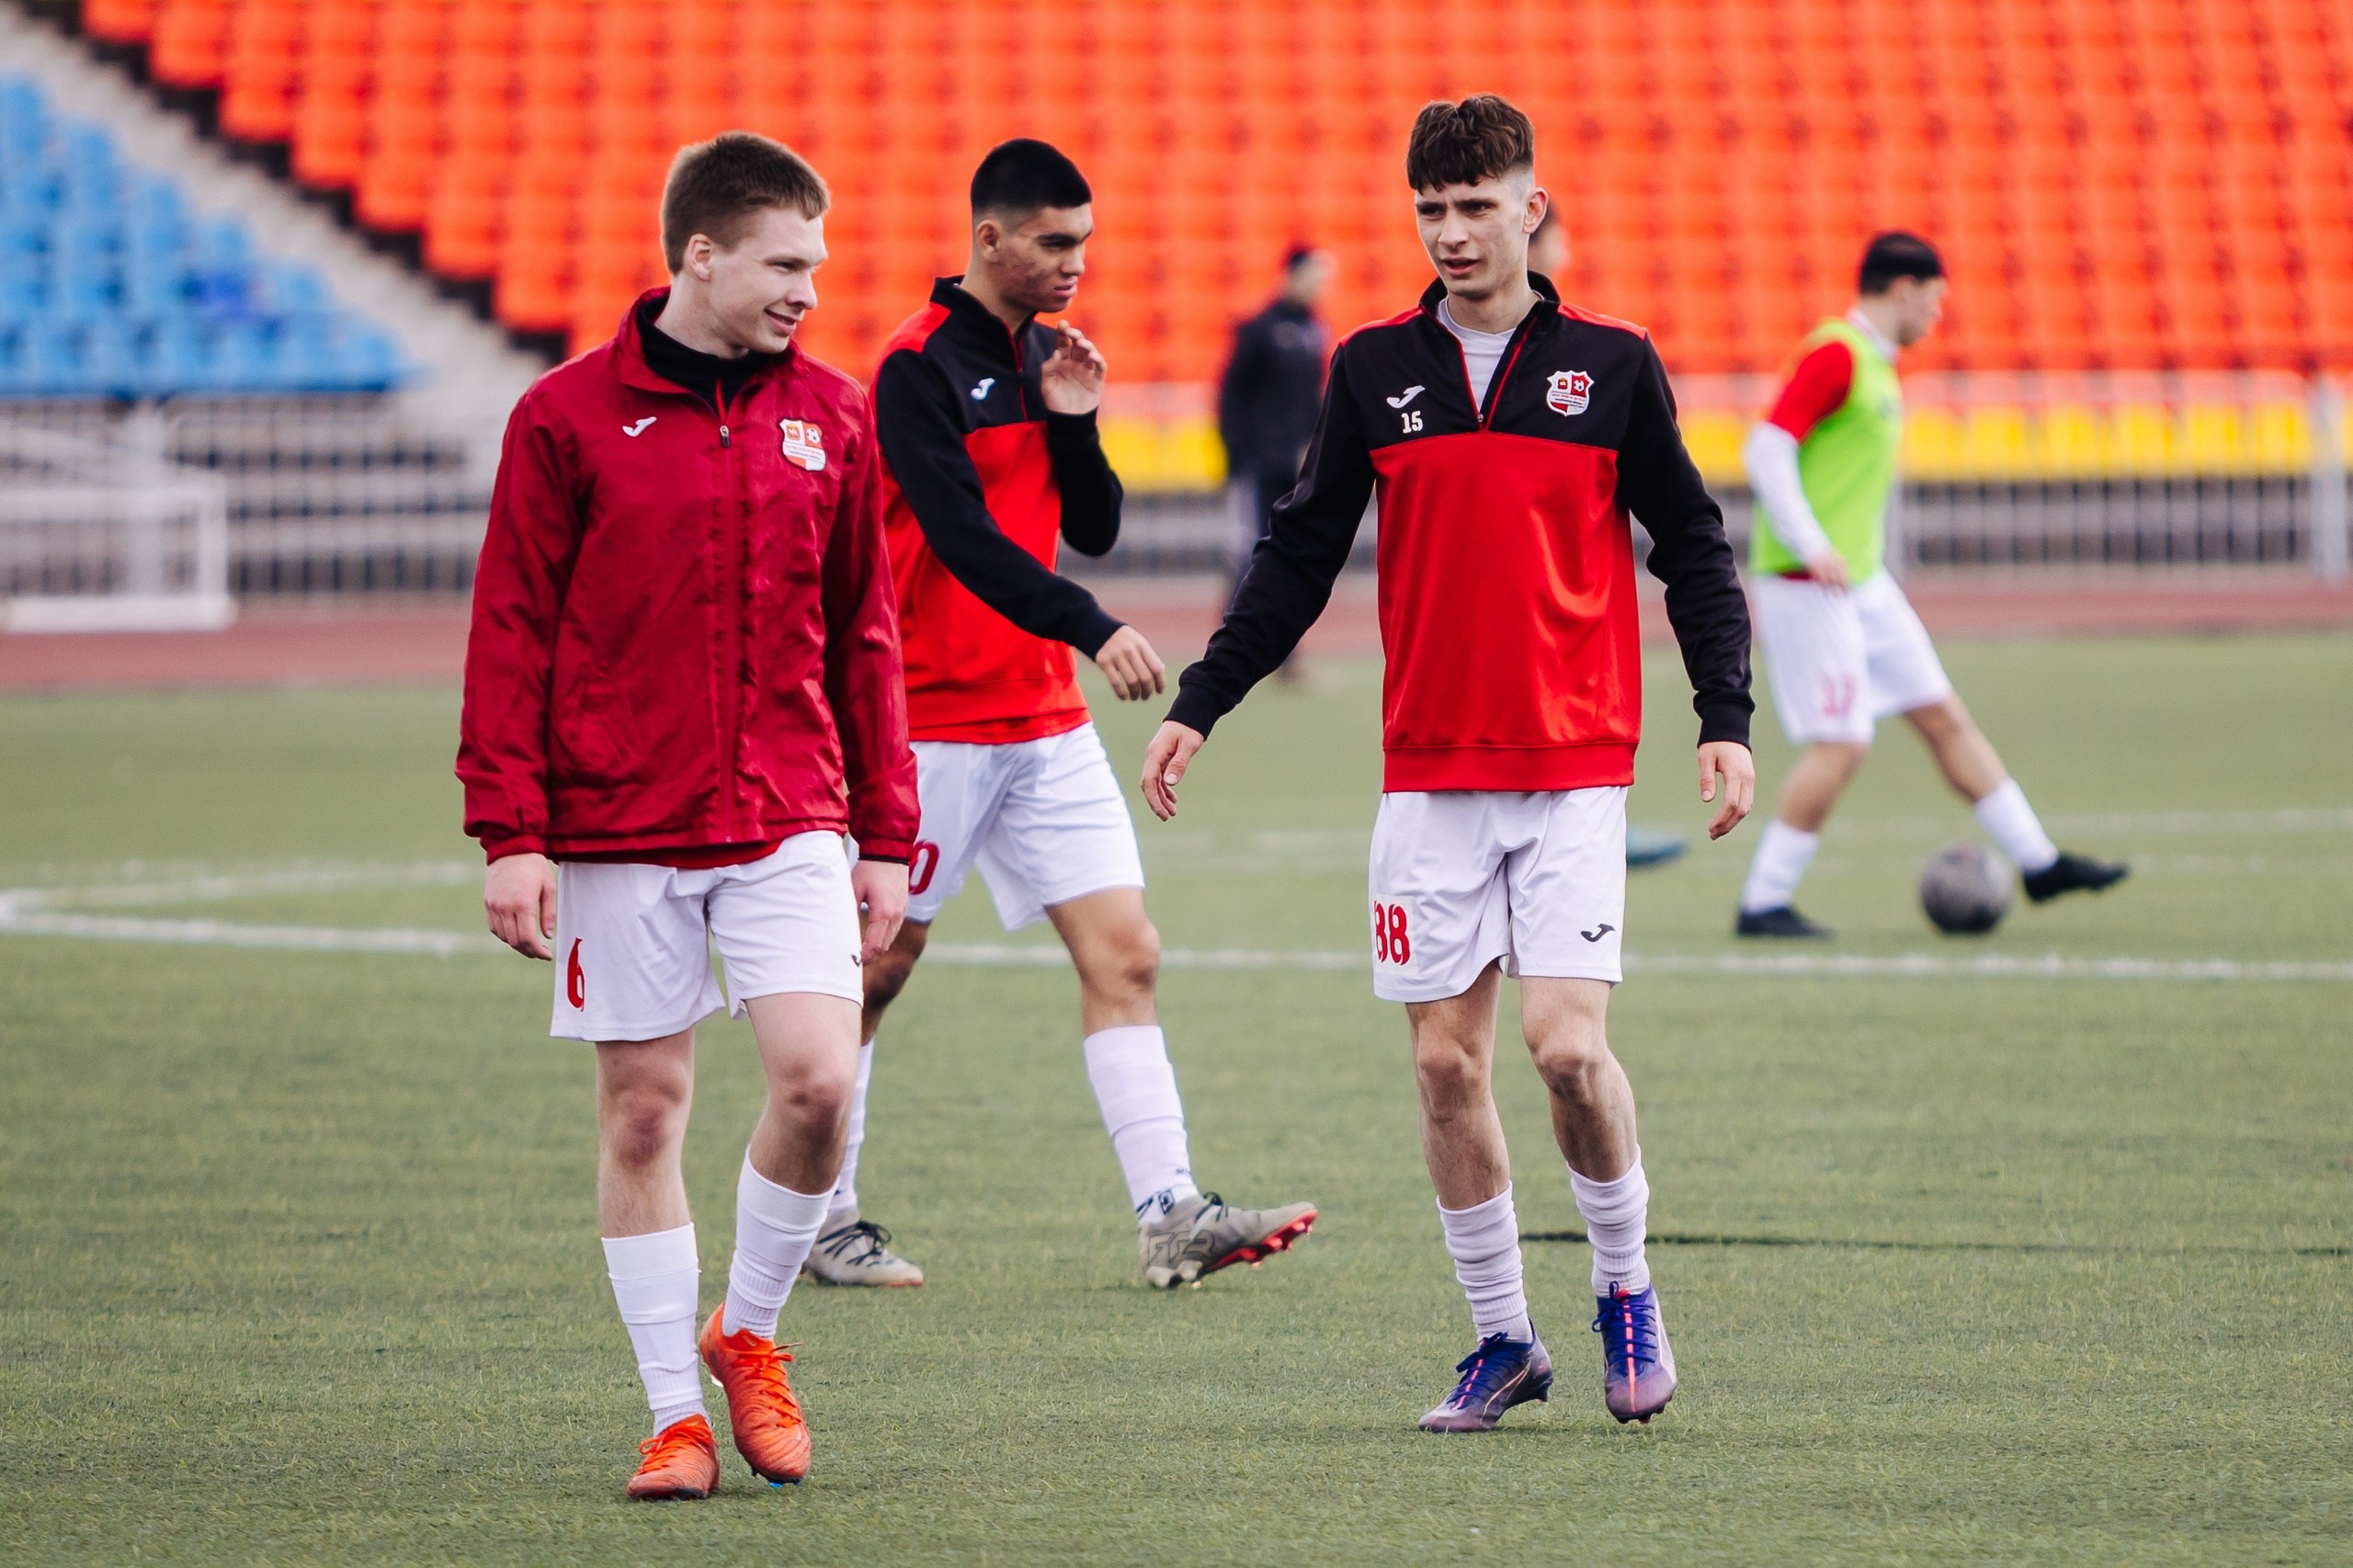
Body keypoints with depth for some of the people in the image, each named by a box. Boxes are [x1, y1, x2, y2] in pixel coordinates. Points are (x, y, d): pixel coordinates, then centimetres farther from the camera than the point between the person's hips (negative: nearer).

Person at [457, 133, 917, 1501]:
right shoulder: (569, 416, -2)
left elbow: (863, 635, 13)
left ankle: (748, 1332, 11)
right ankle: (678, 1414, 12)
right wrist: (511, 832, -7)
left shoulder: (833, 416, 8)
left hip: (789, 817, 2)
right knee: (644, 1109, 1)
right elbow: (511, 635, -1)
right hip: (618, 829, -2)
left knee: (819, 1077, -13)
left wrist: (887, 833, 10)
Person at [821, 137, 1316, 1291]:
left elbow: (1093, 532, 11)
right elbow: (963, 535, -23)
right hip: (934, 717, -7)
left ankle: (1169, 1215, -10)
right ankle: (821, 1219, 15)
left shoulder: (1047, 354, 11)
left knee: (1124, 954, -5)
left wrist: (1075, 423, -6)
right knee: (879, 967, 3)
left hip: (1047, 721, 7)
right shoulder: (921, 368, -12)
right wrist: (1093, 631, -32)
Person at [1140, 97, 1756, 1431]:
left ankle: (1625, 1282, 11)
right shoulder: (1376, 370, 6)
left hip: (1575, 774, -2)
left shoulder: (1613, 366, 1)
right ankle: (1503, 1338, 14)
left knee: (1568, 1044, -14)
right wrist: (1199, 707, 7)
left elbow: (1693, 551, 6)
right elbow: (1300, 558, 12)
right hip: (1428, 778, 2)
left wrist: (1727, 722, -3)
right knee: (1447, 1059, 1)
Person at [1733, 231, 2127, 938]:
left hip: (1861, 581, 10)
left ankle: (2038, 861, 16)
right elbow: (1767, 449, -21)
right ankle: (1763, 902, -4)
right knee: (1840, 744, -11)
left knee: (1944, 716, 11)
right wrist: (1812, 549, -27)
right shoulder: (1835, 353, -13)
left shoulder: (1874, 362, 17)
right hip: (1808, 586, -10)